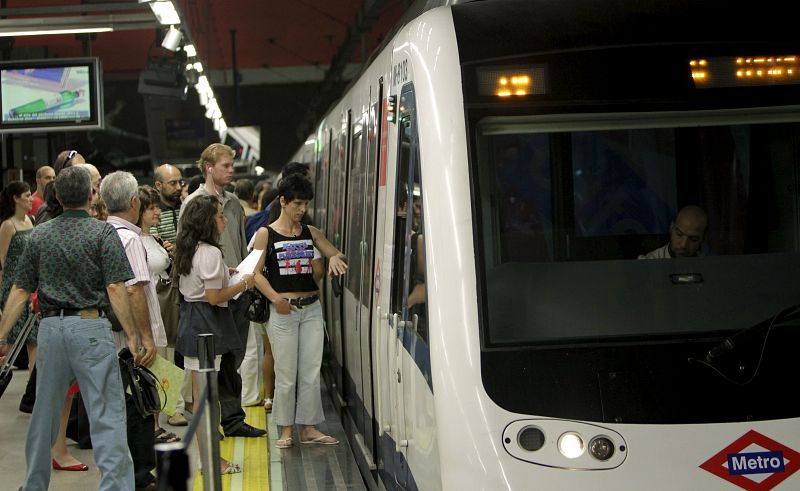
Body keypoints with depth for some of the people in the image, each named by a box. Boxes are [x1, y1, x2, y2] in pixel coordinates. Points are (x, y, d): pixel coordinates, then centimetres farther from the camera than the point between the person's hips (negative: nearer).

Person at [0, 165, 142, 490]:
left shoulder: (39, 234, 9)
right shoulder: (102, 232, -4)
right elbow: (115, 288, -12)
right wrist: (131, 336, -11)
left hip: (51, 327, 5)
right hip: (90, 328, -4)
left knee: (44, 413, 16)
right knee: (107, 414, -5)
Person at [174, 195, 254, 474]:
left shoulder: (189, 250, 12)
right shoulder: (210, 253, -17)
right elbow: (215, 297, -20)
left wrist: (225, 274, 17)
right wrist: (244, 284, -9)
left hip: (191, 322, 10)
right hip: (207, 325, -10)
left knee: (199, 395, 13)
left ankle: (207, 456, 21)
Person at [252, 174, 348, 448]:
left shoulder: (310, 233, 9)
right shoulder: (266, 234, -2)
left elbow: (337, 255, 12)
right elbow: (256, 273, -6)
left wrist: (334, 258, -12)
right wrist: (276, 298, -19)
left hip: (311, 309, 4)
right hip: (283, 311, -4)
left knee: (311, 373, 5)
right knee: (286, 375, 1)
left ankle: (309, 428, 14)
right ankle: (286, 430, 13)